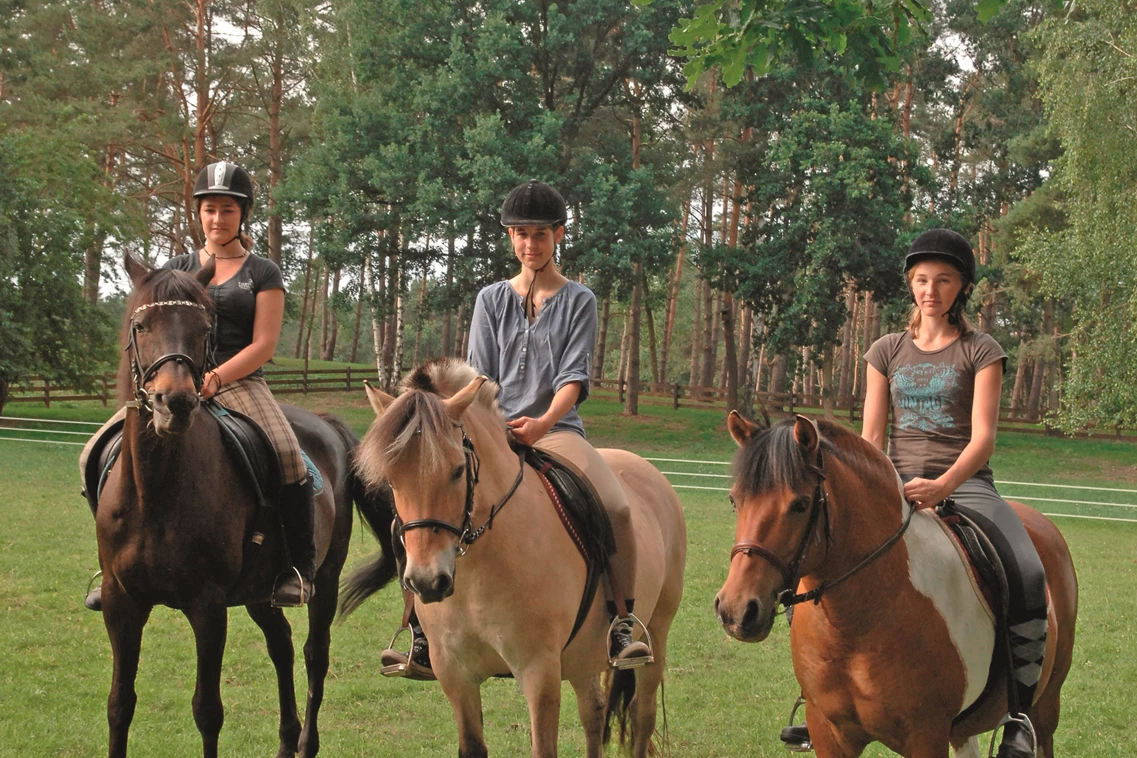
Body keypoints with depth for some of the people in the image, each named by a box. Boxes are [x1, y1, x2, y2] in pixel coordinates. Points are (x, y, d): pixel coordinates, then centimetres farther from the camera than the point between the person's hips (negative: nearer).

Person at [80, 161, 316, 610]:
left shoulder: (263, 274, 6)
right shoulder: (176, 270, 16)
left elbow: (263, 344, -3)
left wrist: (215, 378, -18)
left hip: (240, 383, -3)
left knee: (287, 455, -31)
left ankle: (300, 562, -15)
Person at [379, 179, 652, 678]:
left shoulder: (578, 300, 8)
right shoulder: (491, 300, 15)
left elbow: (574, 376, -3)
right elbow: (479, 378, 10)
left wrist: (543, 422, -22)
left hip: (557, 430, -2)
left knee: (617, 508, -30)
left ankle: (623, 623, -16)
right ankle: (422, 634, -11)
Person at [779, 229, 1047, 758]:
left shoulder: (981, 352, 2)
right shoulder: (887, 352, 12)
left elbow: (982, 439, -9)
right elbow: (871, 436, 8)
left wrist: (941, 486, -27)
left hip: (965, 483, -3)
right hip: (897, 484, 3)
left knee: (1028, 577, -31)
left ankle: (1019, 715, -18)